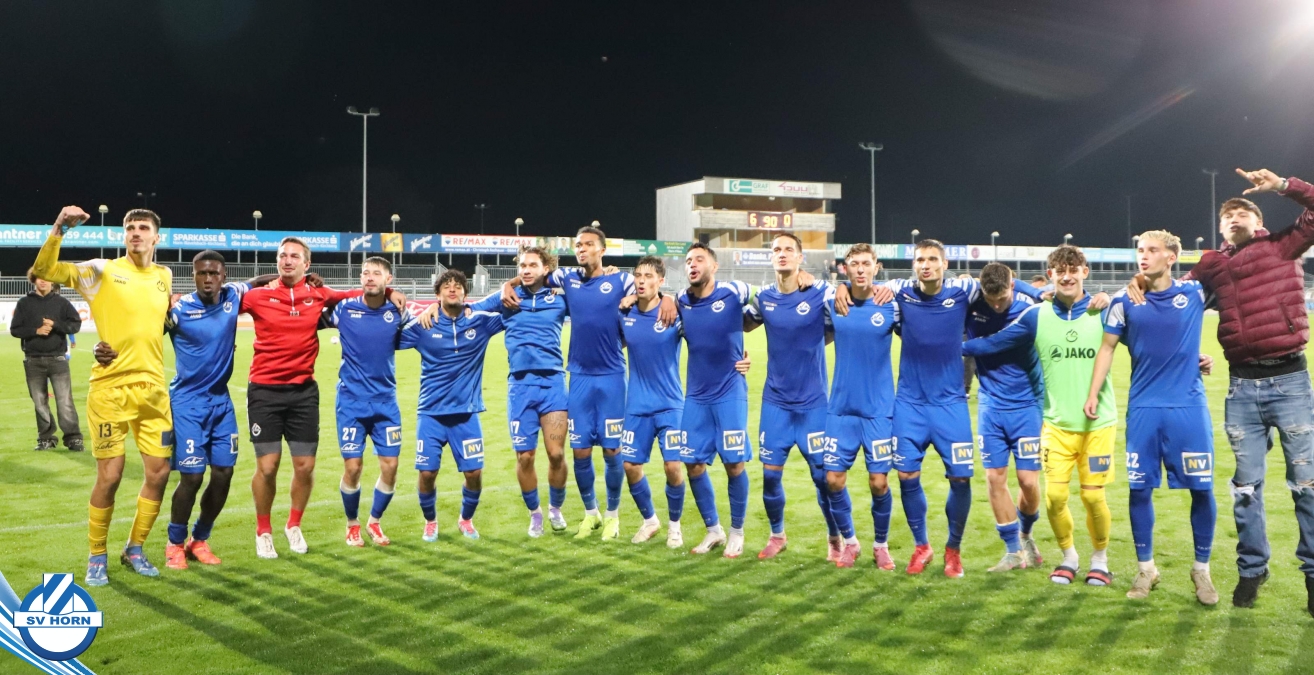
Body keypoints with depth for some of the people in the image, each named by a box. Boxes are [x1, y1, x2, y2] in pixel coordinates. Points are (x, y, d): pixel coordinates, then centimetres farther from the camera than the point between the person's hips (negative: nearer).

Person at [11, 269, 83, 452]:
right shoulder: (24, 303, 5)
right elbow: (15, 329, 2)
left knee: (65, 401, -7)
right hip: (33, 361, 2)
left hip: (57, 359, -2)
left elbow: (76, 324, -1)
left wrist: (55, 325, -15)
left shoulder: (61, 302, 4)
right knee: (40, 402, 7)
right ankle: (46, 438, 15)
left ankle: (73, 438, -5)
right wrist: (36, 331, -13)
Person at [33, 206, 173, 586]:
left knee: (159, 472, 5)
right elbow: (42, 271, -12)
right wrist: (59, 230, -23)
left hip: (153, 387, 4)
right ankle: (97, 557, 17)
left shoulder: (165, 276, 11)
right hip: (111, 388, -4)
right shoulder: (101, 271, -3)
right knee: (110, 476, -2)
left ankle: (134, 549, 24)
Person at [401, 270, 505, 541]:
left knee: (474, 473, 0)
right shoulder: (422, 326, -2)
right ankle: (430, 521, 26)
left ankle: (466, 519, 28)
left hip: (466, 412, 1)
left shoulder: (480, 321, 1)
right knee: (427, 473, -2)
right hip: (431, 412, -1)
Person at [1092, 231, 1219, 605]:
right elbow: (1107, 347, 9)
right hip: (1143, 408, 1)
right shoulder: (1125, 300, 1)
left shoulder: (1195, 292, -1)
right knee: (1139, 489, 3)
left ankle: (1202, 569, 18)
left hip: (1189, 406, 0)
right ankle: (1145, 568, 19)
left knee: (1202, 489, 1)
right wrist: (1093, 393, 6)